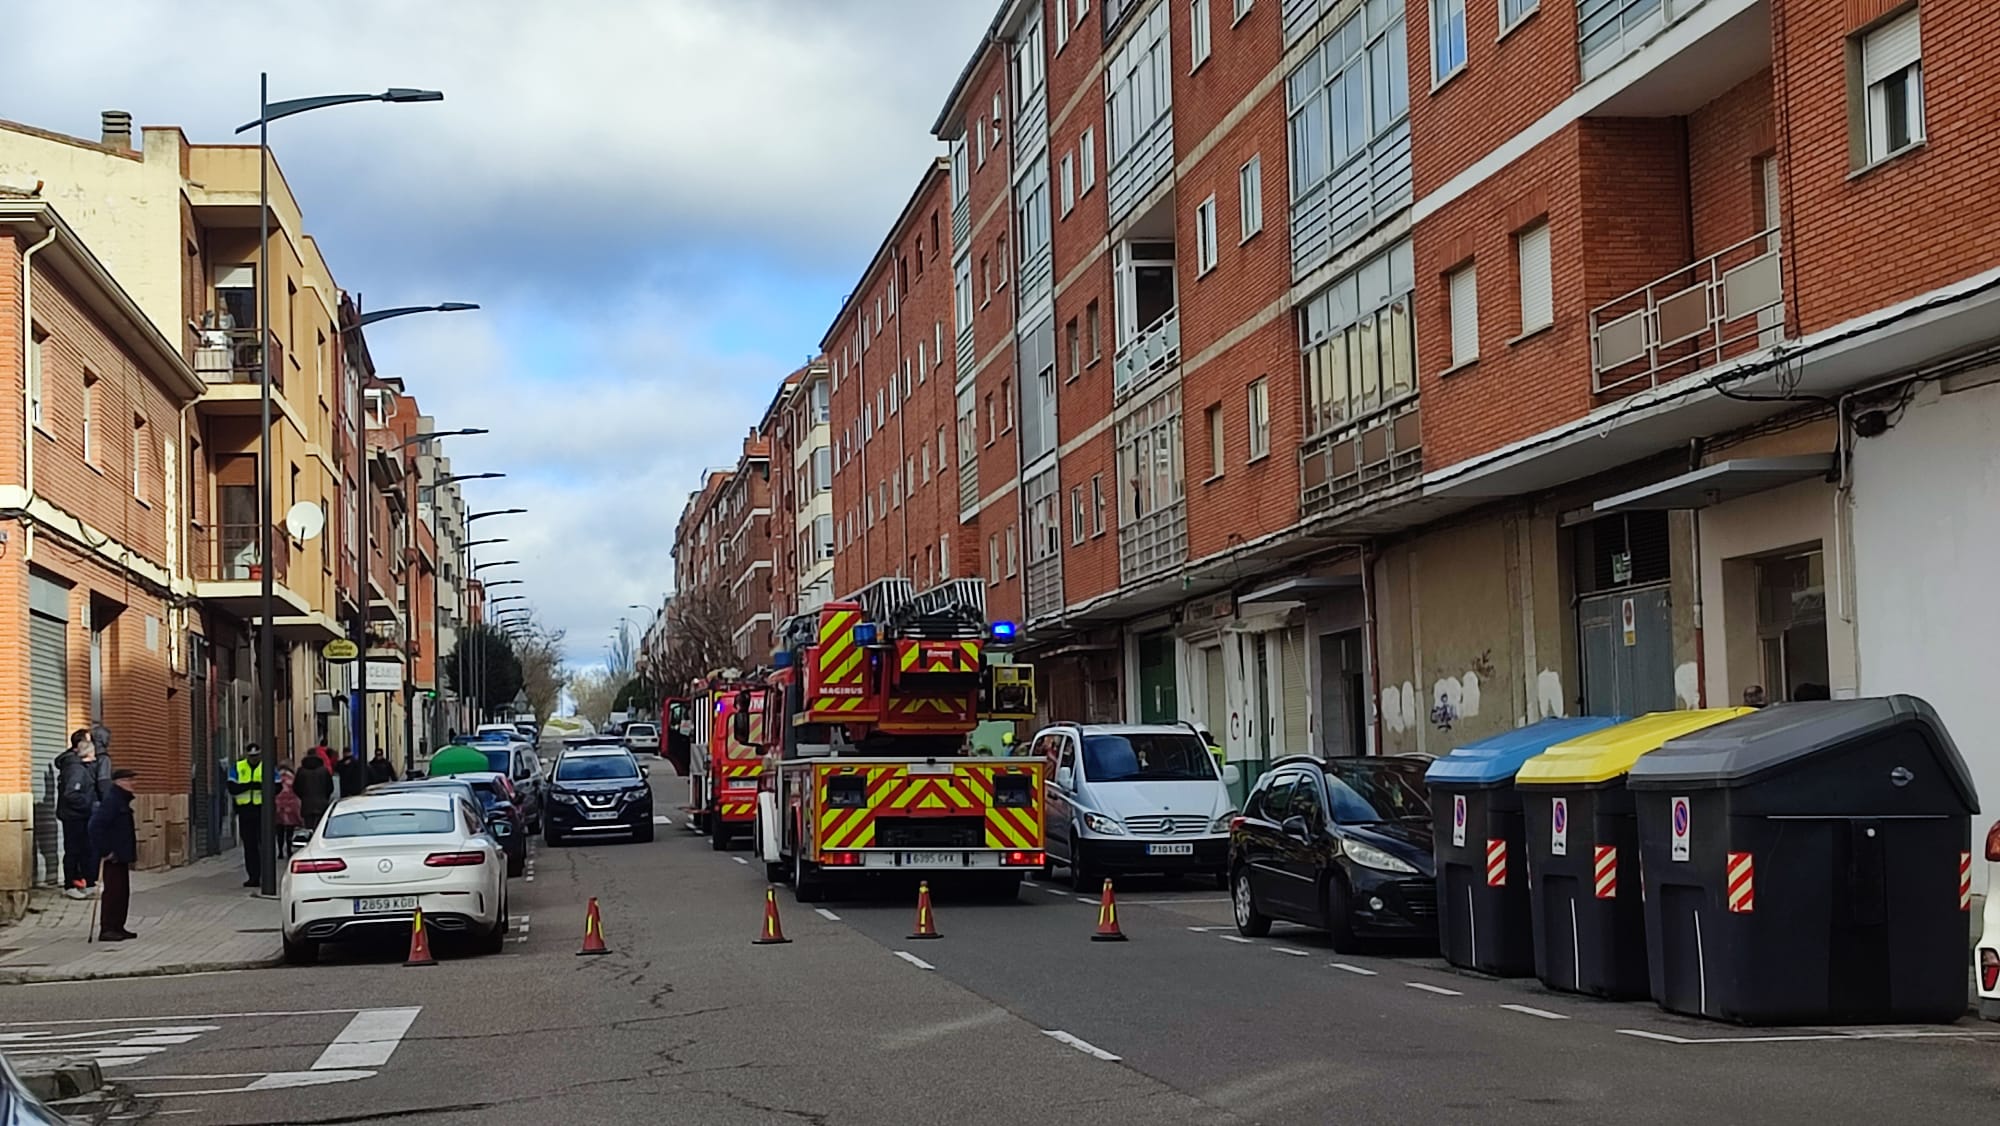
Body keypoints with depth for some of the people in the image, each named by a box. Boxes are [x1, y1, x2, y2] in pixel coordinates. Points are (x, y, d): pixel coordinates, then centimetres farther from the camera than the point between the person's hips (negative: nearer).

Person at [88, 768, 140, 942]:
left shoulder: (122, 801, 15)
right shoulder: (111, 801, -16)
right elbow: (96, 826, -25)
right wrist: (105, 851, -22)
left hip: (121, 857, 10)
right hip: (113, 857, -10)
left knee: (123, 892, 13)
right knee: (113, 891, -7)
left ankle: (117, 927, 20)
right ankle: (107, 929, -4)